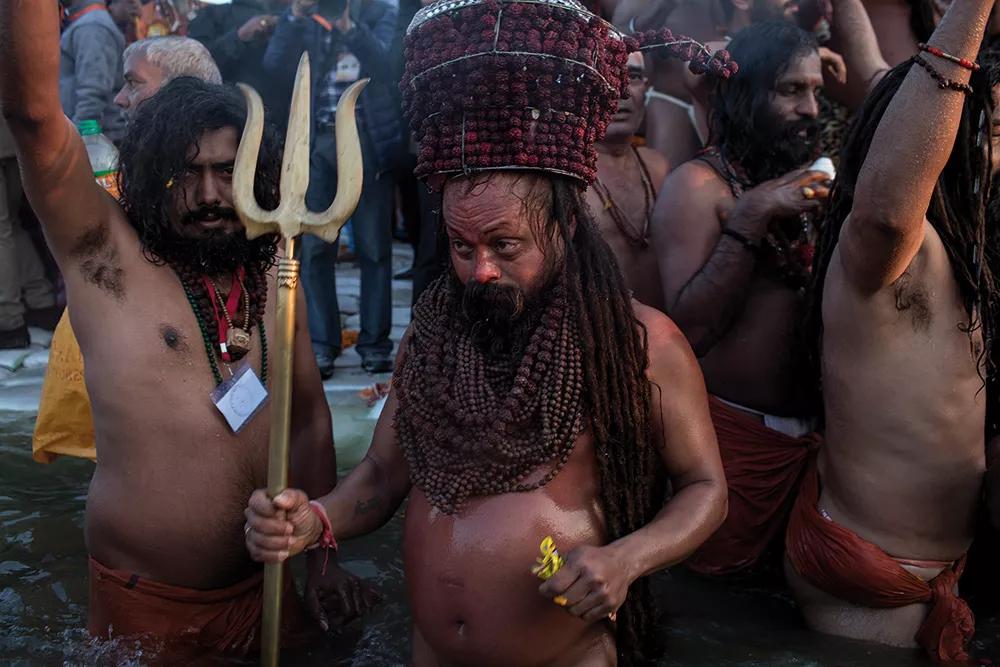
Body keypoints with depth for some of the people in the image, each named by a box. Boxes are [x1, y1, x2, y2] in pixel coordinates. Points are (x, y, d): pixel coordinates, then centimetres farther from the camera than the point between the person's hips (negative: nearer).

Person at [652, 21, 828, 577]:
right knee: (714, 571, 8)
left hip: (809, 429, 6)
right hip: (734, 439, -6)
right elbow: (688, 330, -21)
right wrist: (748, 221, -27)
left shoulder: (810, 181, 9)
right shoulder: (698, 183, -11)